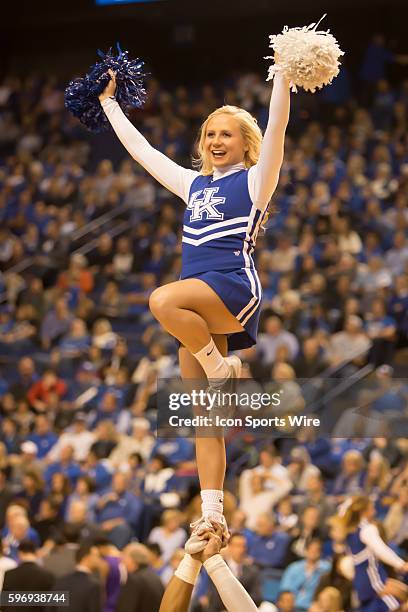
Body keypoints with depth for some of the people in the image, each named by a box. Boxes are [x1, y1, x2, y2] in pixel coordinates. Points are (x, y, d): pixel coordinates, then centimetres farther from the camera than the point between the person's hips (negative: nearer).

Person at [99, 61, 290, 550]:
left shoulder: (255, 179, 6)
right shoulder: (192, 184, 22)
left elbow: (275, 128, -9)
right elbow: (139, 148, 29)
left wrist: (284, 73, -17)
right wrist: (108, 102, 33)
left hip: (236, 287, -6)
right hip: (199, 300, 7)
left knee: (164, 301, -36)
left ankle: (223, 369, -15)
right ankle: (212, 516, -1)